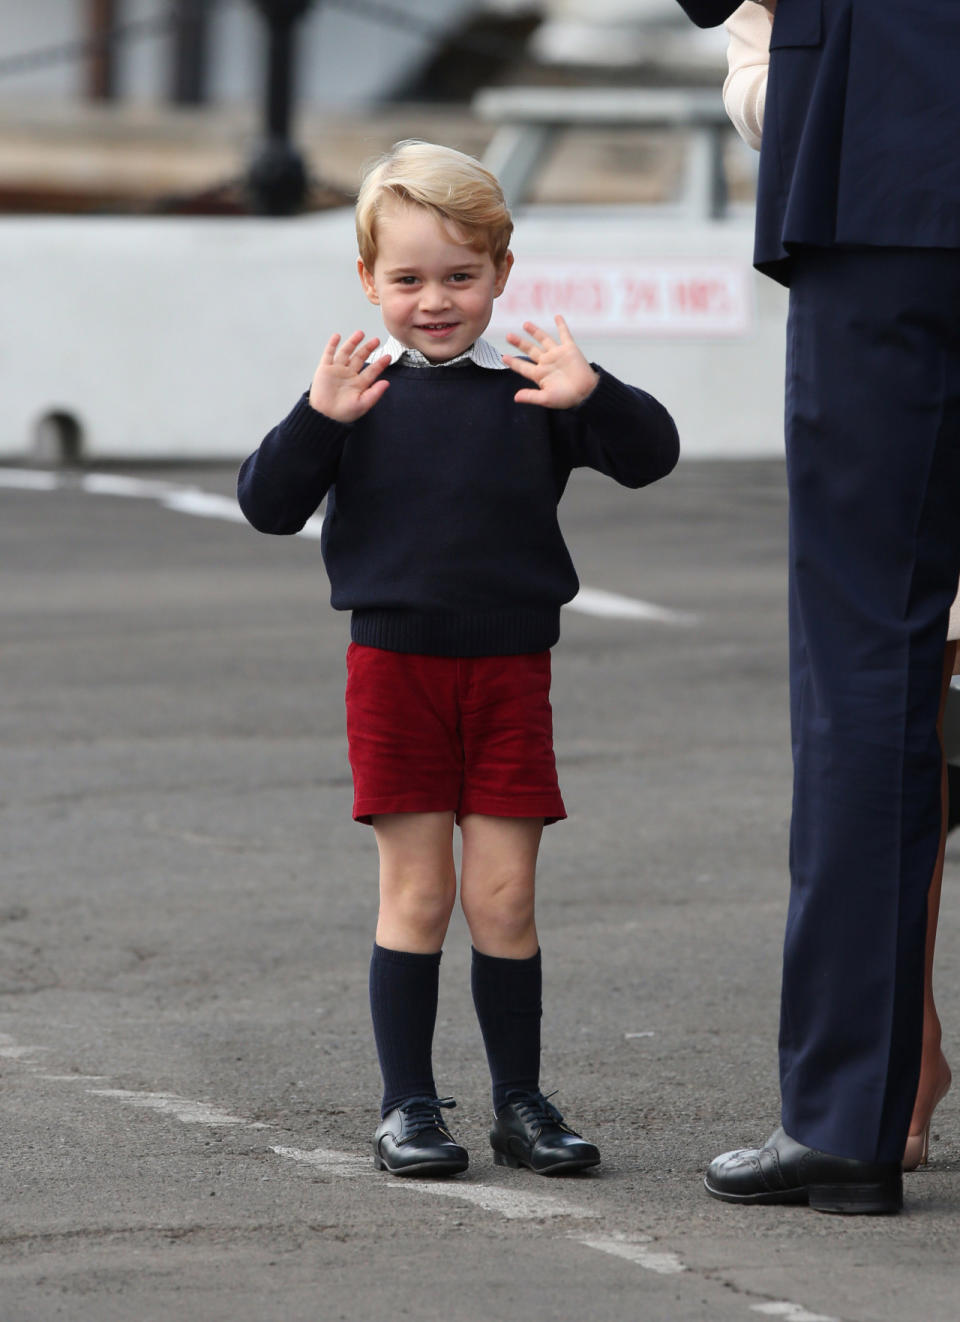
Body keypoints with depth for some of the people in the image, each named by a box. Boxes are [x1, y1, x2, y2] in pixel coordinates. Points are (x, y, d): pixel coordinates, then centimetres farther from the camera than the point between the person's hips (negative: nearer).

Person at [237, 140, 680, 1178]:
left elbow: (651, 457, -4)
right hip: (394, 664, -1)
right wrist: (319, 420, -17)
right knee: (415, 895, 1)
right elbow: (268, 505, -1)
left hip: (509, 669, 1)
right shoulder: (362, 392, 2)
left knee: (503, 900, 2)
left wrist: (590, 397, -22)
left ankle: (520, 1103, 13)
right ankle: (407, 1108, 7)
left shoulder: (528, 391, 2)